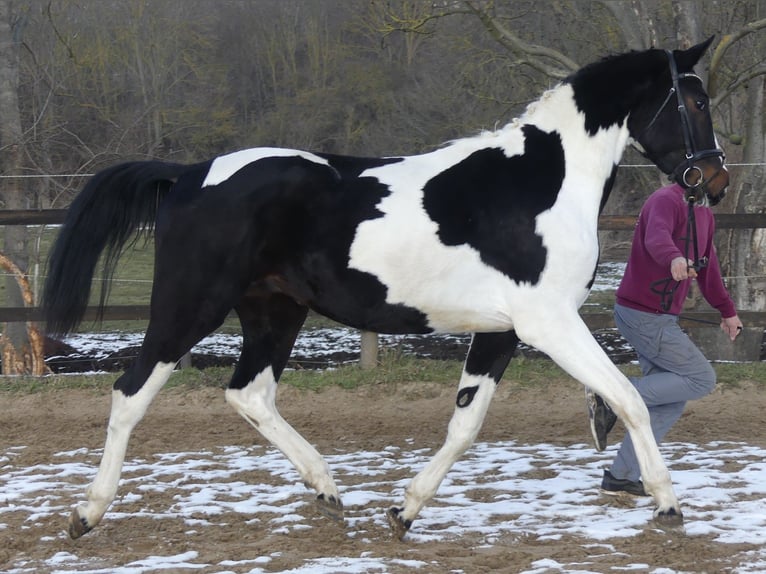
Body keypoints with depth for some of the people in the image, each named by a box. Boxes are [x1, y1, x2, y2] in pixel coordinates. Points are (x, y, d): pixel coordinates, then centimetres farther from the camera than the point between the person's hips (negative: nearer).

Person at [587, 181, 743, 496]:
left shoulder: (704, 214, 14)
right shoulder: (666, 201, -18)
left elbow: (707, 265, 29)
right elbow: (656, 237, -40)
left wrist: (726, 310, 32)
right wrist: (674, 259, -62)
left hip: (659, 318, 10)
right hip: (644, 315, -10)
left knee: (672, 401, 8)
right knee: (702, 379, -9)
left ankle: (621, 477, 11)